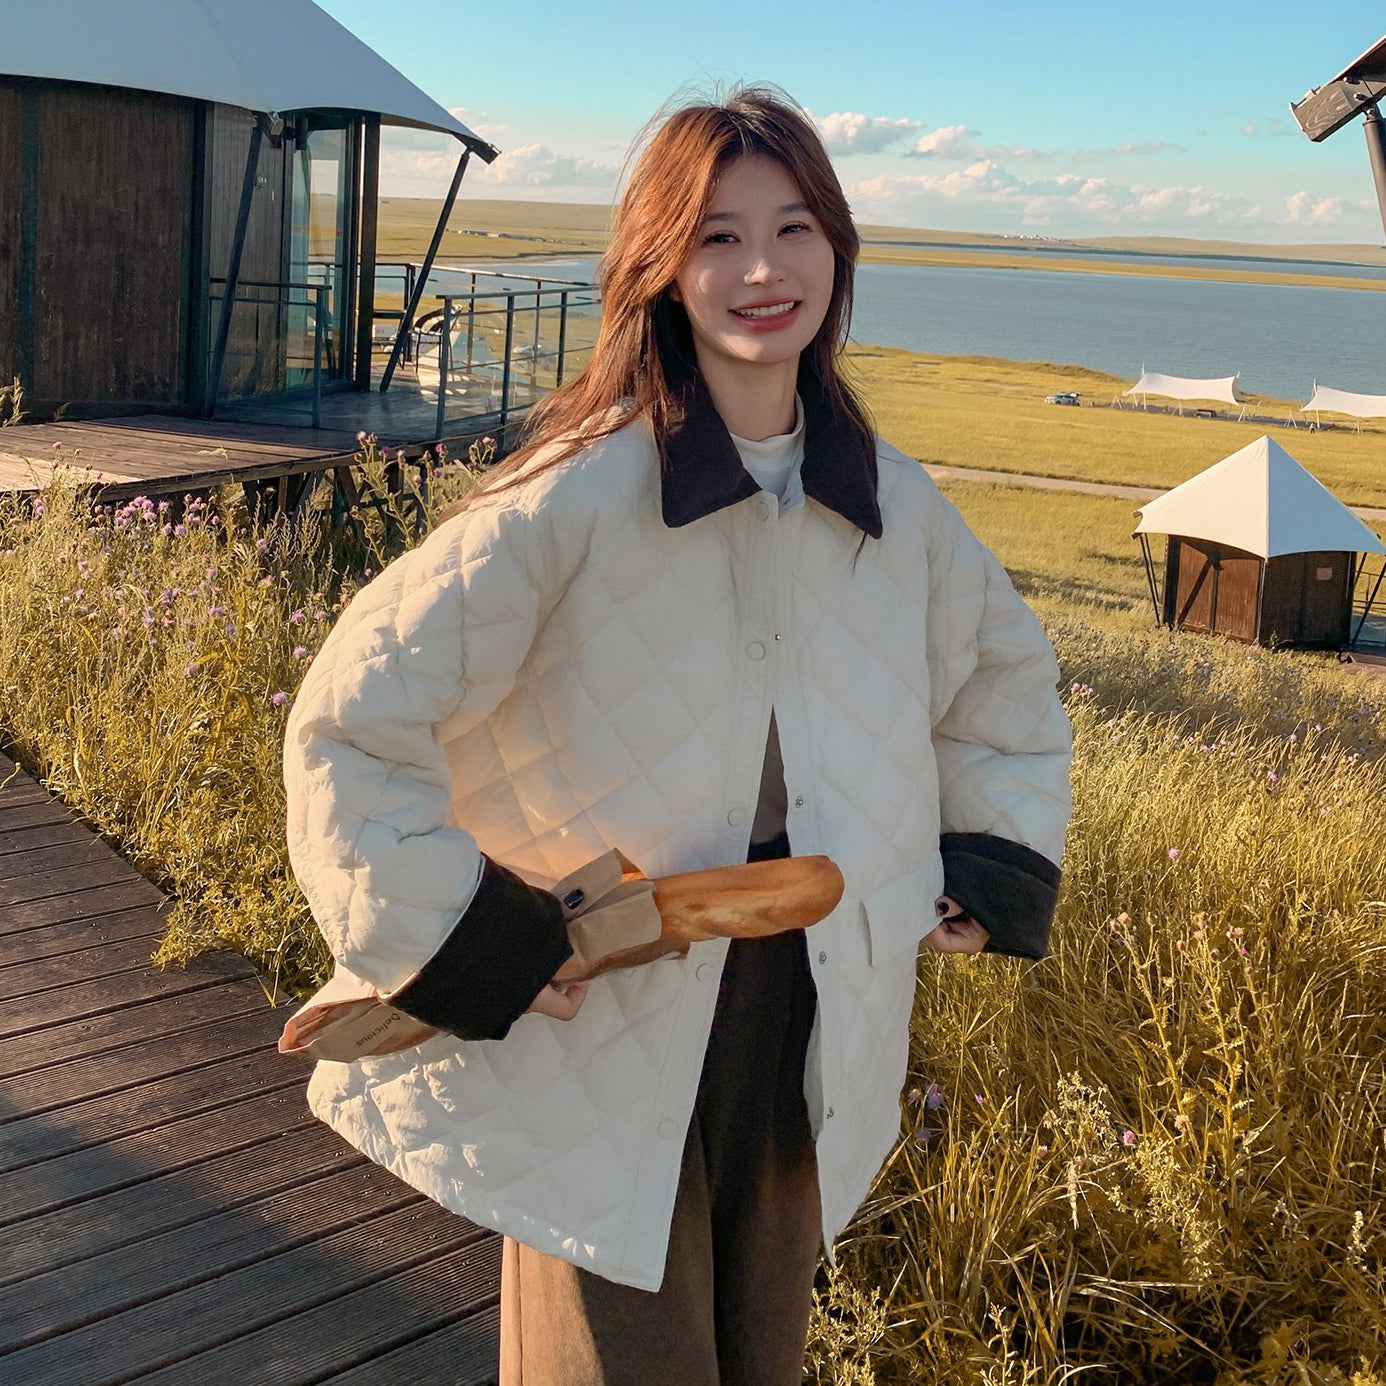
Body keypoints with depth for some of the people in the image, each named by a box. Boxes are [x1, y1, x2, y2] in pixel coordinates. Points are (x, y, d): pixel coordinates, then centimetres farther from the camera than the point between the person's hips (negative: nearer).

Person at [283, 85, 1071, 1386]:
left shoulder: (894, 503, 1)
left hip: (810, 1037, 5)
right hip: (602, 1033, -5)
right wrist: (454, 936, -18)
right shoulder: (577, 498, -18)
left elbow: (1005, 670, 20)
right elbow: (352, 715, -16)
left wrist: (999, 860, 11)